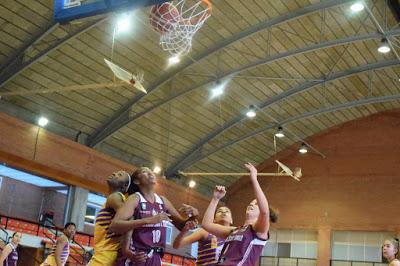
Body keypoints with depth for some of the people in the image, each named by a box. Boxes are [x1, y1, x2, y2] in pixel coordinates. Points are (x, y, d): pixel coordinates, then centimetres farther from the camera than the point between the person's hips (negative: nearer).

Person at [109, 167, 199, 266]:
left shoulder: (163, 201, 9)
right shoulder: (135, 198, -7)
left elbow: (182, 226, 19)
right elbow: (113, 226, -21)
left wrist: (192, 215, -3)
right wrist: (148, 220, -30)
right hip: (133, 258, -5)